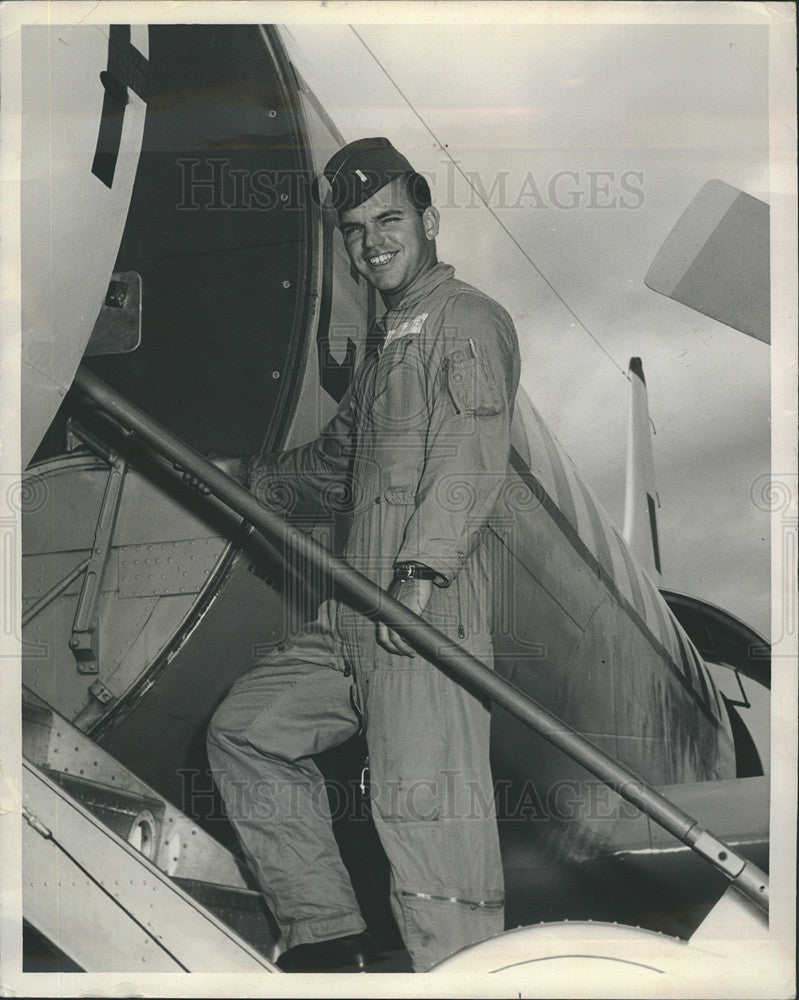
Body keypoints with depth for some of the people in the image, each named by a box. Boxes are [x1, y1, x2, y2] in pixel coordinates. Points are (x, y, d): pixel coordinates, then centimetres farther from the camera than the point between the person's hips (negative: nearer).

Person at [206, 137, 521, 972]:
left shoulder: (467, 322, -3)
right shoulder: (386, 340, 26)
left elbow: (470, 458, -19)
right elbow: (340, 452, 41)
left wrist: (423, 567, -32)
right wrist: (258, 477, 55)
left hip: (430, 613, -10)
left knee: (419, 803, -18)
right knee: (244, 729, 11)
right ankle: (328, 936, 16)